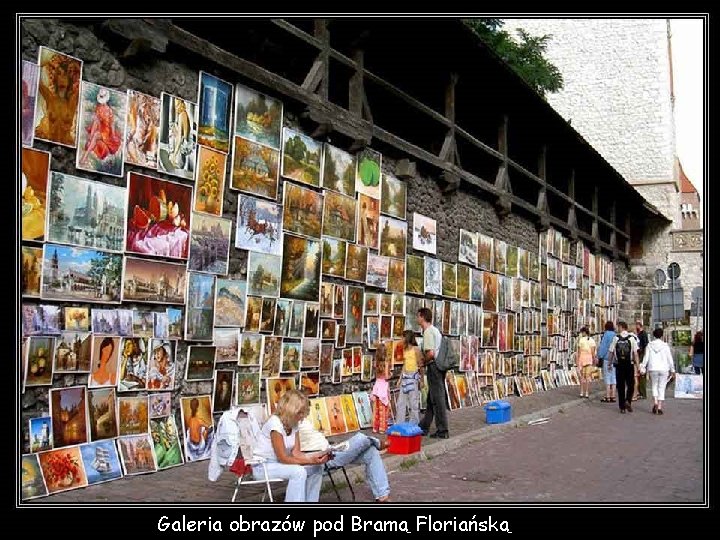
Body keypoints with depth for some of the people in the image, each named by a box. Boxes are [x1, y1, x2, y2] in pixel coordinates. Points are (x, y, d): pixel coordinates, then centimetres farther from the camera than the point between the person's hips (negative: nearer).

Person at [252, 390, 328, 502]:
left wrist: (314, 458, -22)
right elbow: (283, 458, -24)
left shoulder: (293, 424, 0)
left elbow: (296, 453, -5)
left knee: (316, 468, -3)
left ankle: (310, 501, 7)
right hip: (262, 466, -8)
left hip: (278, 463, 8)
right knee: (298, 472, -31)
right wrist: (310, 461, -27)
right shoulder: (275, 423, -24)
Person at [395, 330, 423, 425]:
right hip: (405, 376, 7)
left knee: (414, 402, -3)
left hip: (413, 376, -7)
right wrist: (400, 379, 17)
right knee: (401, 402, 6)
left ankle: (414, 425, 5)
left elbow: (420, 365, -8)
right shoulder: (404, 350, 13)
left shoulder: (416, 349, -8)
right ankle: (399, 425, 12)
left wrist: (421, 380, -11)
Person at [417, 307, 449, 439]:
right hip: (439, 366, 10)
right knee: (432, 398, 15)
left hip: (433, 366, -10)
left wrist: (424, 362, -6)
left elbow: (431, 353, -23)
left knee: (437, 399, -5)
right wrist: (425, 360, 15)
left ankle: (442, 431, -1)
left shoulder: (428, 332, -14)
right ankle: (424, 427, 25)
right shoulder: (435, 330, 16)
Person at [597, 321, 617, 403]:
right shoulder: (616, 335, 8)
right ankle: (613, 397, 11)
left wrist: (600, 356, -4)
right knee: (613, 377, 9)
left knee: (607, 378, -2)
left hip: (607, 359, -6)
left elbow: (602, 346, -11)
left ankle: (607, 397, -2)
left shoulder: (606, 335, -9)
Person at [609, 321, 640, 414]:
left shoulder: (616, 338, -2)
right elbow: (635, 353, -7)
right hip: (629, 364, -1)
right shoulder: (632, 338, -4)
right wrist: (637, 365, 0)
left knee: (620, 386, 7)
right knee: (630, 385, 13)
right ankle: (628, 401, -8)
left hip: (619, 365, 1)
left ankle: (622, 407, 9)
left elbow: (611, 352, 1)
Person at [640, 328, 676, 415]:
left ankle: (655, 402, -6)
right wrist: (672, 370, 7)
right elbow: (669, 359, 0)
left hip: (653, 369, 1)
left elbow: (646, 358, 0)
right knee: (661, 388, 5)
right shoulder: (665, 346, -2)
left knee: (654, 386, 16)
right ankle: (659, 407, 1)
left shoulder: (650, 345, 1)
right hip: (664, 369, -1)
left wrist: (642, 369, 4)